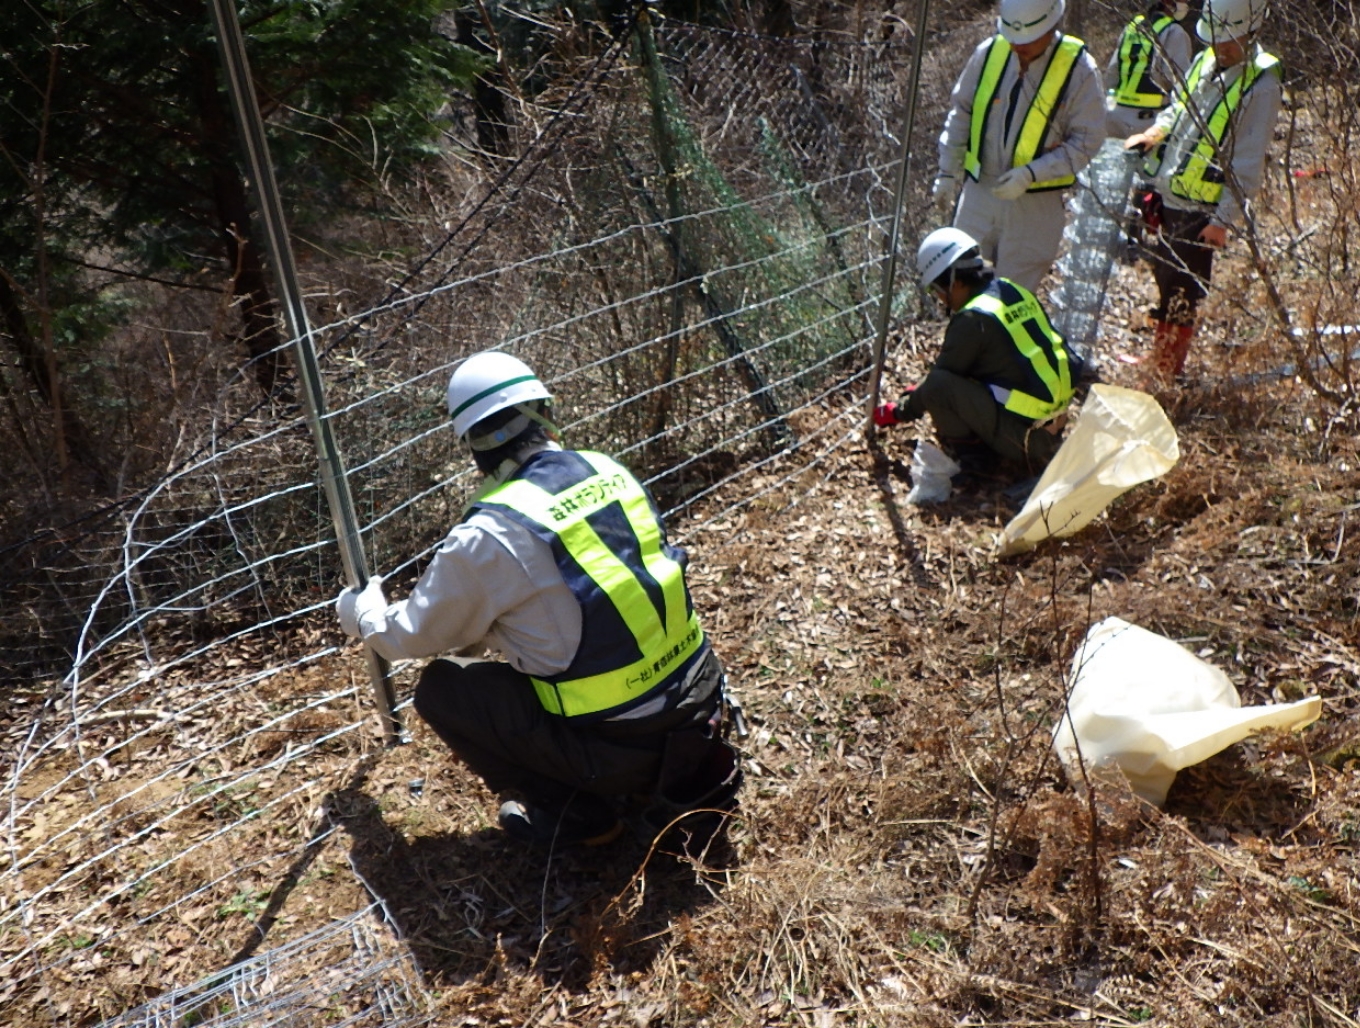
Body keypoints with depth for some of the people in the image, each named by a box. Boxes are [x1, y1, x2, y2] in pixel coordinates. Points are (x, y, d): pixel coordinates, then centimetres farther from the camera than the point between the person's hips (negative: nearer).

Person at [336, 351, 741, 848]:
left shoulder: (488, 536, -15)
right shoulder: (609, 471, 3)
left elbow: (416, 635, 3)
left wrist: (361, 612, 25)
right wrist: (484, 628, 32)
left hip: (620, 747, -6)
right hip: (703, 707, 6)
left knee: (441, 687, 7)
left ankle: (574, 810, 9)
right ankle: (695, 771, 22)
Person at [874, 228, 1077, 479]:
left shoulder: (973, 319, -17)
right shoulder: (1014, 292, 9)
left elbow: (939, 377, -6)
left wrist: (897, 413, 9)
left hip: (1024, 437, -9)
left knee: (938, 385, -17)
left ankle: (968, 453, -2)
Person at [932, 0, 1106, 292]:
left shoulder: (1079, 70, -10)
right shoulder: (989, 52, 0)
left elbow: (1087, 141, -9)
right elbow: (960, 114, 10)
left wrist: (1030, 174, -21)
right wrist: (948, 173, 7)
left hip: (1035, 205, -3)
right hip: (978, 192, 3)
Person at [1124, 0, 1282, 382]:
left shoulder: (1260, 84, -14)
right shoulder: (1206, 61, 9)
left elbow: (1248, 163, -16)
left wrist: (1224, 219, -17)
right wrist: (1155, 132, 4)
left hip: (1202, 210, -7)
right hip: (1169, 195, 8)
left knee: (1178, 298, -3)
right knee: (1165, 278, 17)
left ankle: (1164, 378, 10)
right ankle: (1164, 367, 34)